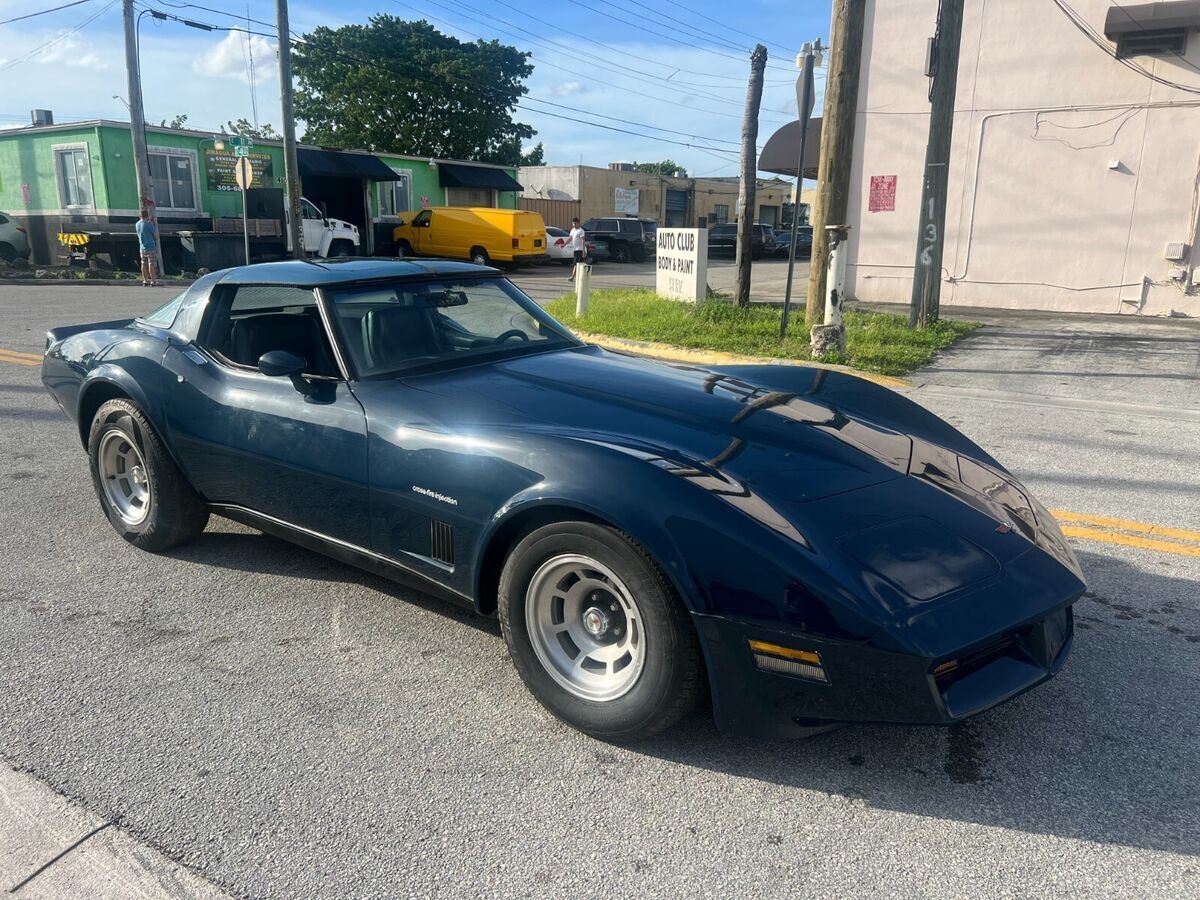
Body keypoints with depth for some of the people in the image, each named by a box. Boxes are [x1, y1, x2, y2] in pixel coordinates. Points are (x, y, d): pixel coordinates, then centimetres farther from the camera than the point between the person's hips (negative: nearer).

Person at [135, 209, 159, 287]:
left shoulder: (138, 224, 7)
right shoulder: (149, 224, -14)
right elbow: (156, 236, -10)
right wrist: (156, 227, 9)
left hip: (142, 248, 6)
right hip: (151, 247, -6)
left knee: (144, 264, 8)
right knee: (151, 265, -6)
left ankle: (145, 281, 10)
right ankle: (153, 281, -6)